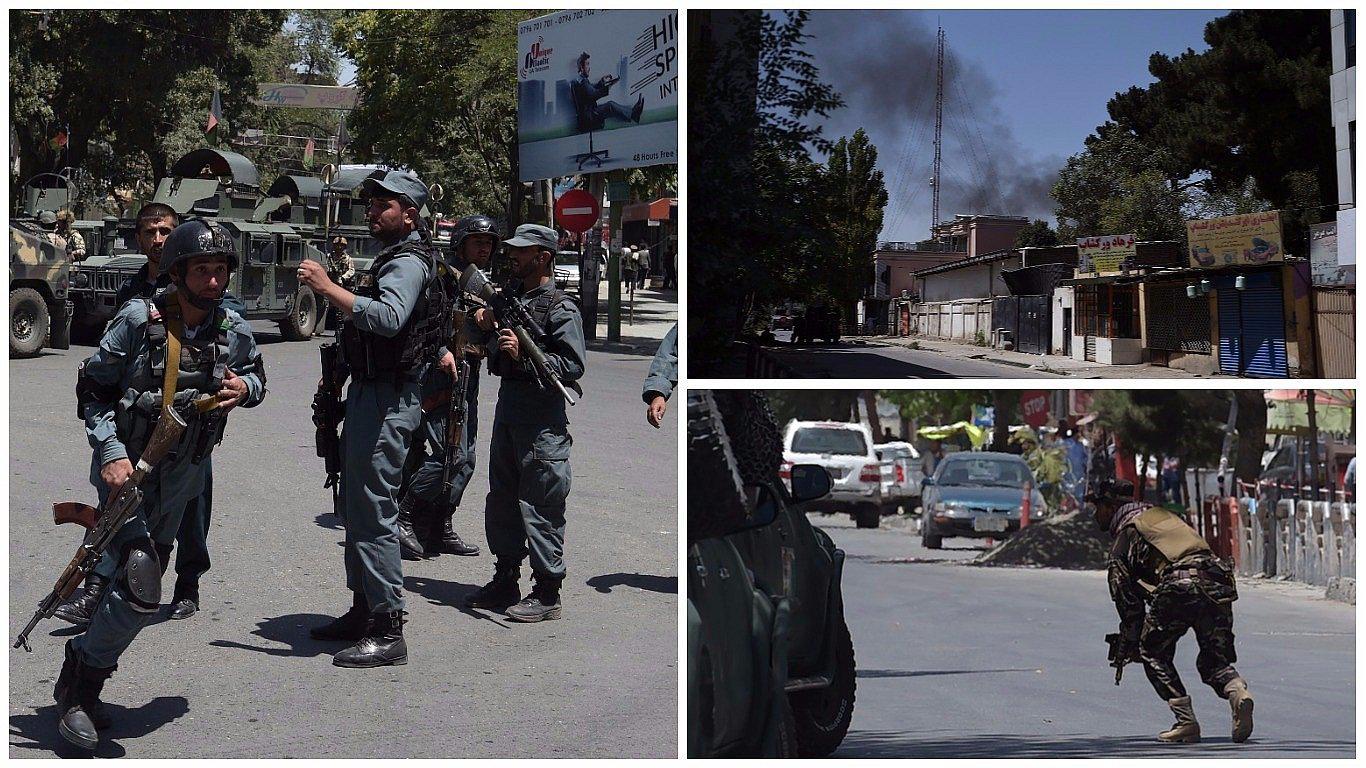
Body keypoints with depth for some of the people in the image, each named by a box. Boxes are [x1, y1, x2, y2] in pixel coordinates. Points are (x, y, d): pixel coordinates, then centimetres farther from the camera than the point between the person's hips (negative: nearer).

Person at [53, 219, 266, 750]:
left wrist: (245, 388, -7)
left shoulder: (235, 332, -3)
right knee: (142, 587, -20)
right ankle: (83, 685, 0)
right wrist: (111, 452, -17)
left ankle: (80, 677, 37)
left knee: (137, 581, 17)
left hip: (181, 476, 5)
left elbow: (256, 375, 17)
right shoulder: (138, 321, -15)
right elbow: (91, 387, -6)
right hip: (124, 467, -5)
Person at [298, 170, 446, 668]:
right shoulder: (393, 258, 22)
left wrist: (329, 288, -31)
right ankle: (363, 611, 27)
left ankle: (387, 631, -11)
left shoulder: (409, 262, -13)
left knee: (374, 510, -12)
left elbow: (389, 317, -32)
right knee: (357, 505, 17)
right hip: (370, 393, 11)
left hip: (388, 399, -11)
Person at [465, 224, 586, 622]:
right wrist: (487, 322, 5)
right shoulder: (510, 293, 14)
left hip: (542, 419, -9)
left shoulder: (561, 308, -10)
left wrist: (524, 354, -23)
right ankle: (505, 581, 27)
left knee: (540, 507, -6)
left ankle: (547, 594, 1)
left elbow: (573, 366, -18)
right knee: (502, 500, 16)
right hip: (507, 408, 9)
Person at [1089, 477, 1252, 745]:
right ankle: (1237, 691, -16)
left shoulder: (1124, 534, 14)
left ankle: (1187, 723, 5)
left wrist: (1130, 642, 21)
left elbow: (1126, 595, 11)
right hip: (1217, 584, 6)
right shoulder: (1164, 514, 33)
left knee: (1152, 653, 15)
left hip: (1178, 587, -5)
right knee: (1214, 659, 16)